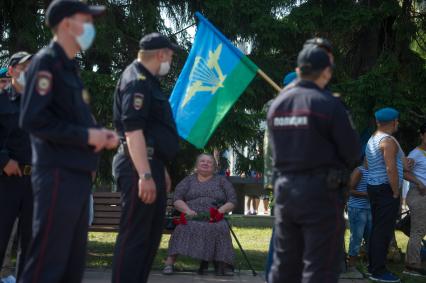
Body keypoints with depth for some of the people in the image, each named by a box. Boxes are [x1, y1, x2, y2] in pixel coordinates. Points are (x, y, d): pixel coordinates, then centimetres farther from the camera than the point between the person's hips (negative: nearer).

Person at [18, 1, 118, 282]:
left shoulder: (70, 67, 19)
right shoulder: (46, 62, -9)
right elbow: (33, 120, -19)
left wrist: (100, 134, 6)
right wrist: (86, 135, -16)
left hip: (78, 174, 10)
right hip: (58, 175, -10)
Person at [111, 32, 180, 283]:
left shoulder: (148, 81, 20)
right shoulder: (136, 81, -13)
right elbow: (133, 131, -23)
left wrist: (160, 170, 28)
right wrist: (145, 175, -29)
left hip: (151, 165, 11)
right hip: (139, 168, -11)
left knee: (152, 233, 15)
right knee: (134, 235, -10)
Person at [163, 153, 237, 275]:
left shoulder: (221, 181, 23)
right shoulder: (188, 180, 24)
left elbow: (232, 201, 15)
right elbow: (177, 199, 13)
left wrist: (221, 210, -6)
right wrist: (187, 210, -8)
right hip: (191, 217, 0)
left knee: (221, 228, -36)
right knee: (184, 227, -35)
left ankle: (222, 265, -38)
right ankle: (169, 263, -40)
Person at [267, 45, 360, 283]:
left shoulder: (277, 104, 6)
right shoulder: (328, 104, -13)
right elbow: (352, 154, -8)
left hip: (285, 189, 6)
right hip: (321, 192, -6)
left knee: (285, 263, 15)